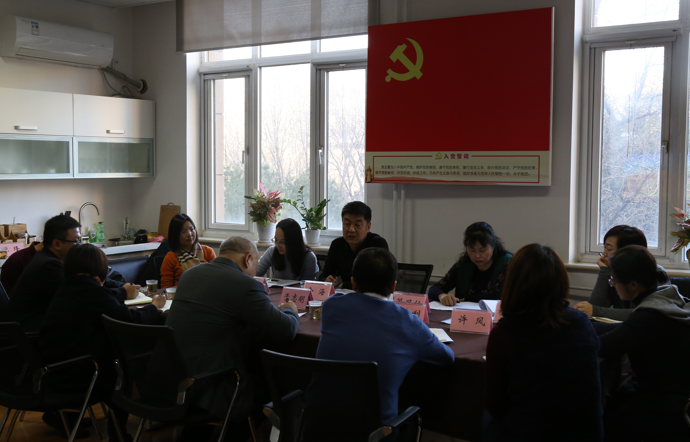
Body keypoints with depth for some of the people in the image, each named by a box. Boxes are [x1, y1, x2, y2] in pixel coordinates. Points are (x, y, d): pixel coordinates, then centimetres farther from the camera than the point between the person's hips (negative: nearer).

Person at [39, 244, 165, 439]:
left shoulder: (63, 290, 6)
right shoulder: (92, 292, -18)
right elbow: (133, 320, -14)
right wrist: (154, 306, 4)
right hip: (73, 375, -8)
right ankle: (117, 431, 30)